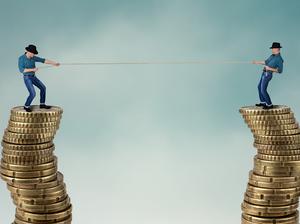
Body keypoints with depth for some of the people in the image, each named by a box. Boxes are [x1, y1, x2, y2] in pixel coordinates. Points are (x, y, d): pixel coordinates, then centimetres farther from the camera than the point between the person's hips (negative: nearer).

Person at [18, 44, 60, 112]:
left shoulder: (33, 58, 0)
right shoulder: (21, 58, -20)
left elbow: (43, 60, -1)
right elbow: (21, 70, -26)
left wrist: (54, 63, -9)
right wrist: (32, 69, -28)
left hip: (33, 77, 8)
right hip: (27, 78, -8)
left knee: (43, 88, 10)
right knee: (33, 94, -14)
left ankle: (42, 104, 20)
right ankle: (26, 106, 9)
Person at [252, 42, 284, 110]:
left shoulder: (279, 59, -20)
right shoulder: (272, 55, 7)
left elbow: (280, 71, -19)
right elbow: (266, 62, 21)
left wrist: (270, 69, -24)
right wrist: (258, 62, 23)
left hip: (267, 75, -10)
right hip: (265, 73, 10)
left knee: (263, 90, -9)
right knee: (259, 87, 18)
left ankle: (270, 105, -1)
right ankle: (263, 102, 27)